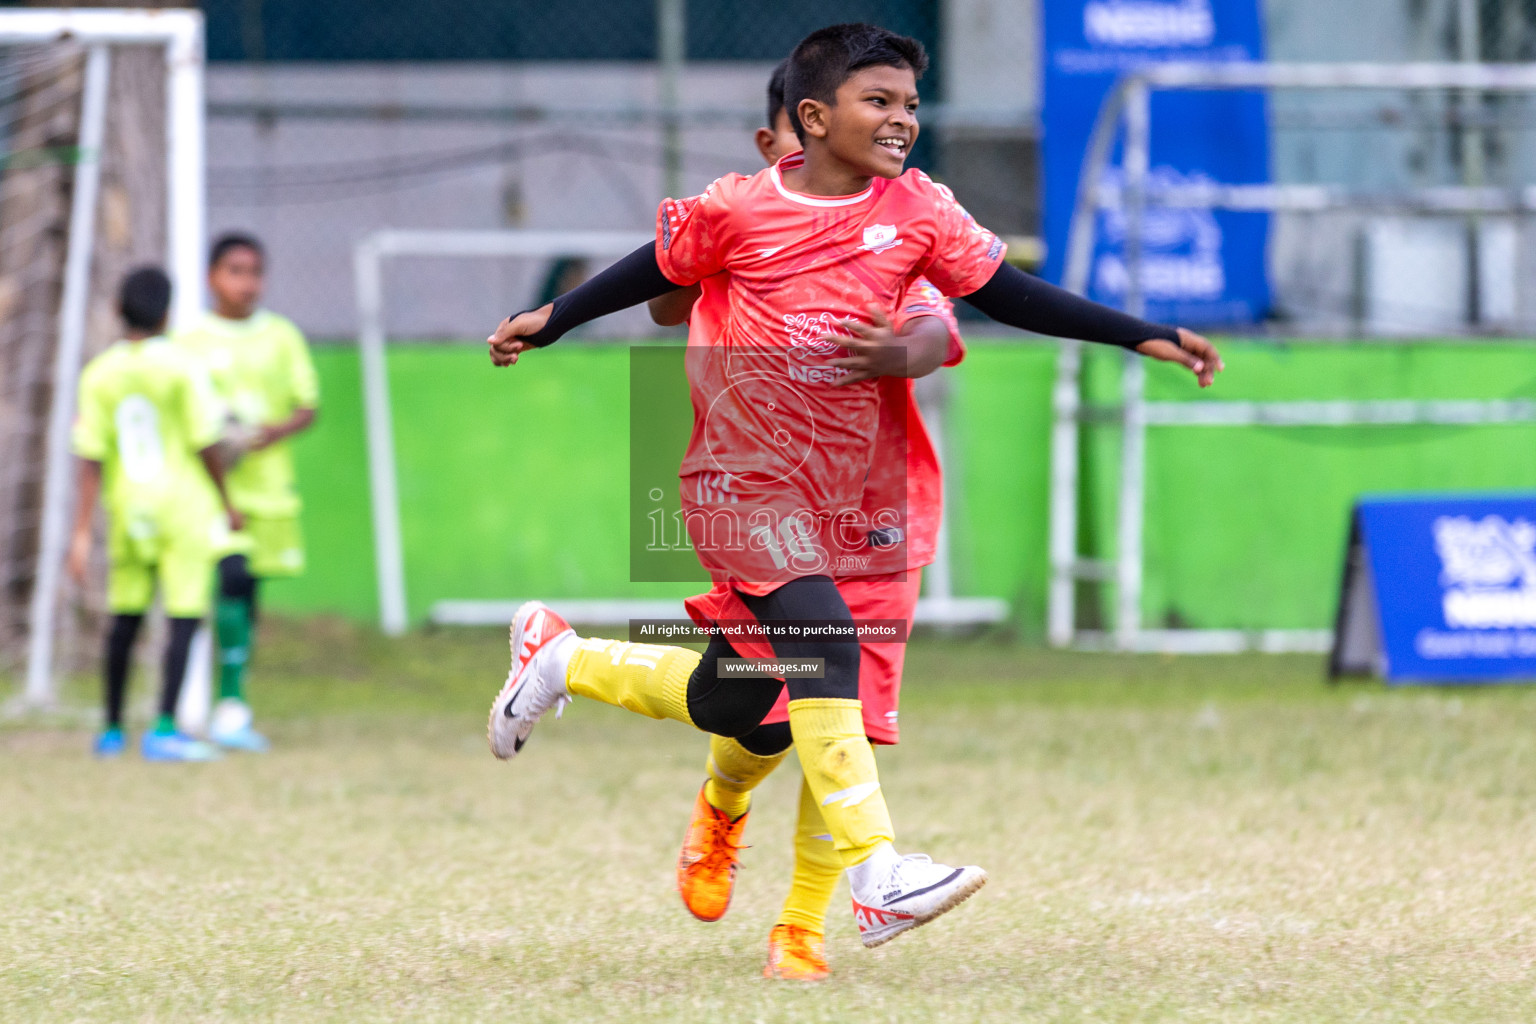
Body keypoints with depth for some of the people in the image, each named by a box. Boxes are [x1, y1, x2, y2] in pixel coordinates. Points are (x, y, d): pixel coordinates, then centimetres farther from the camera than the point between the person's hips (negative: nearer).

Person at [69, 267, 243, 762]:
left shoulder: (99, 374, -2)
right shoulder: (179, 367, -9)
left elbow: (91, 459, -5)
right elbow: (204, 444, -8)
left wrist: (82, 533, -4)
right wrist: (226, 503, 6)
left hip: (127, 511, 4)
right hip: (184, 507, -4)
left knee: (125, 618, 16)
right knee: (184, 618, -4)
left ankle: (112, 730, 23)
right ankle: (164, 730, -14)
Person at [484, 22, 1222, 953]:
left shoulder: (917, 210, 2)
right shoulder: (737, 211, -6)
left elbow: (1013, 297, 2)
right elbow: (650, 275, 9)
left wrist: (1146, 337, -3)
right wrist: (547, 323, 12)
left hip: (832, 493, 5)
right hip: (741, 480, -5)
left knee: (732, 709, 9)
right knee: (822, 636, -27)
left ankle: (562, 659, 36)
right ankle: (876, 874, -30)